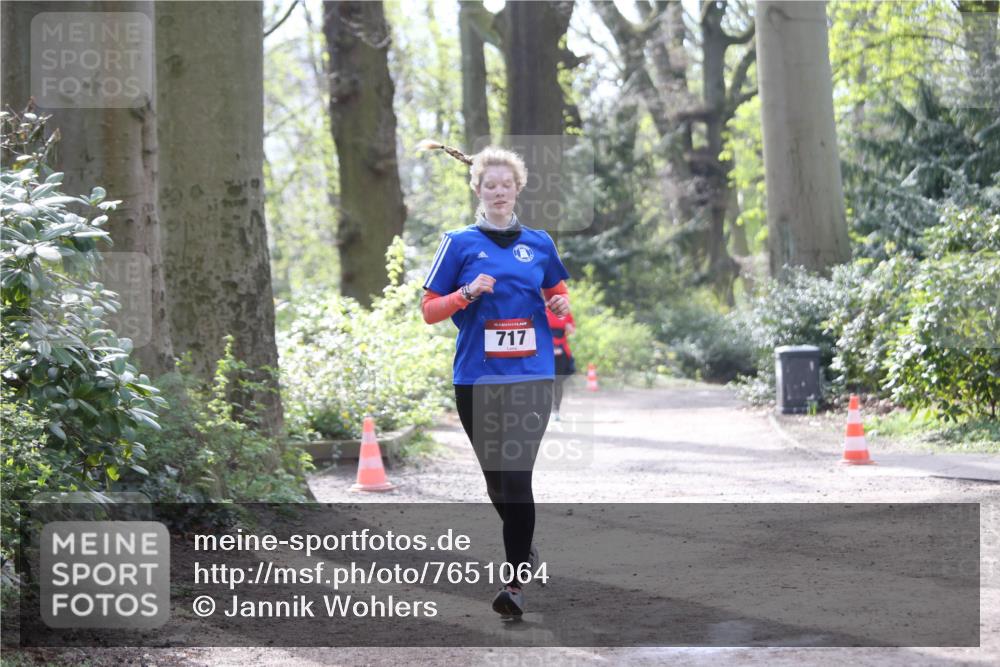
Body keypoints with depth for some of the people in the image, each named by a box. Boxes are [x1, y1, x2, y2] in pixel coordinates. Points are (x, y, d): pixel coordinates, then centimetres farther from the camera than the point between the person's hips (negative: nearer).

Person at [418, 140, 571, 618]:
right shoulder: (460, 243, 5)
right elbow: (429, 310, 4)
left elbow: (558, 293, 25)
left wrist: (560, 306, 2)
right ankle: (524, 550, 35)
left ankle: (515, 581, -12)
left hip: (531, 376, 0)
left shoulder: (539, 243, 11)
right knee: (496, 477, 9)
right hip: (476, 378, 0)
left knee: (516, 475, -13)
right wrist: (467, 294, -13)